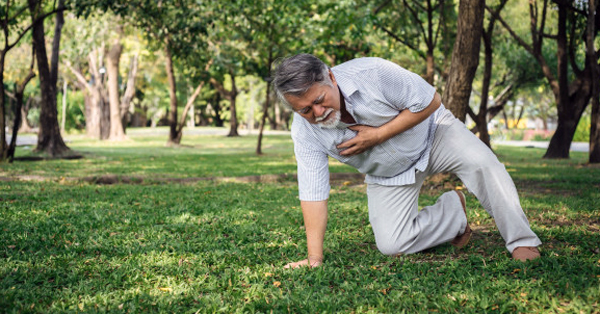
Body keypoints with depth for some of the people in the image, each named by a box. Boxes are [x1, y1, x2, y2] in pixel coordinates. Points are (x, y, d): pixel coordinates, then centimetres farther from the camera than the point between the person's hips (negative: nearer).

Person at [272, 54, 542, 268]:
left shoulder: (371, 73, -33)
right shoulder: (304, 131, -22)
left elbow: (430, 101, -23)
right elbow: (313, 192, -18)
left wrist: (377, 135, -29)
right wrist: (314, 258, -20)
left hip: (428, 130, -3)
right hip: (388, 175, 3)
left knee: (481, 162, -30)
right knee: (390, 245, -10)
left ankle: (522, 242, -16)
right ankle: (453, 209, 10)